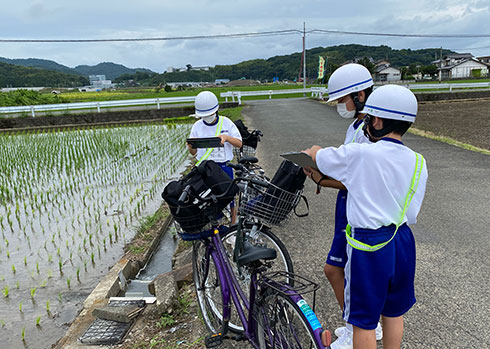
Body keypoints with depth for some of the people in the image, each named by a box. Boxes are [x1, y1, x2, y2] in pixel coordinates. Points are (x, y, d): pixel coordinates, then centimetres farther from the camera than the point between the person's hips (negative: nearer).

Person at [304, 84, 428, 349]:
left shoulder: (359, 154, -18)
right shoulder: (418, 163, 0)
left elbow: (315, 154, -3)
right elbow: (411, 213, 5)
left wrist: (314, 151, 22)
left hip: (368, 247, -6)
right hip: (403, 242, 6)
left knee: (363, 321, 10)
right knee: (393, 312, 24)